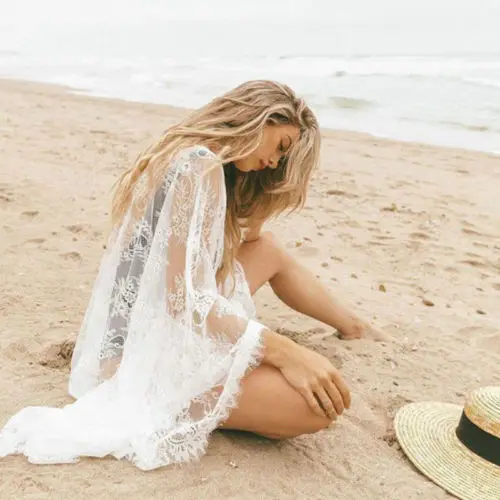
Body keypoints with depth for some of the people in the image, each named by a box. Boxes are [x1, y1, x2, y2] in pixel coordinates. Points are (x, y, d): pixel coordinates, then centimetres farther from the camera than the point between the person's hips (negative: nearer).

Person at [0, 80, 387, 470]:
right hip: (150, 353, -11)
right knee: (321, 400, -24)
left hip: (148, 330, 11)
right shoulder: (201, 164, -20)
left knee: (269, 250, 16)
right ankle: (152, 408, -6)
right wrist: (282, 350, -28)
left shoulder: (186, 155, 11)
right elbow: (184, 297, -26)